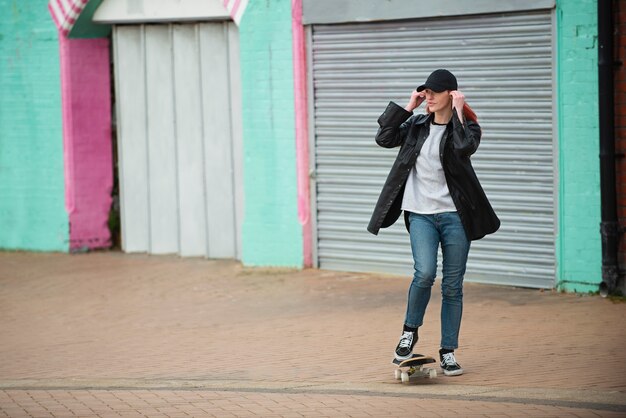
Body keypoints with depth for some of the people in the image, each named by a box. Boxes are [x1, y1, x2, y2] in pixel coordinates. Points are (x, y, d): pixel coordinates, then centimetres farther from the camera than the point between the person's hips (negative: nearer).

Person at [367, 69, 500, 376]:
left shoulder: (466, 126, 1)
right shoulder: (417, 126, 13)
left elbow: (465, 146, -21)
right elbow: (384, 138, 3)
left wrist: (458, 112, -13)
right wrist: (408, 107, 3)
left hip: (454, 215, -1)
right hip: (421, 214, 1)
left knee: (452, 285, 2)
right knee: (425, 272, -20)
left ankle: (448, 353, 11)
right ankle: (410, 331, 4)